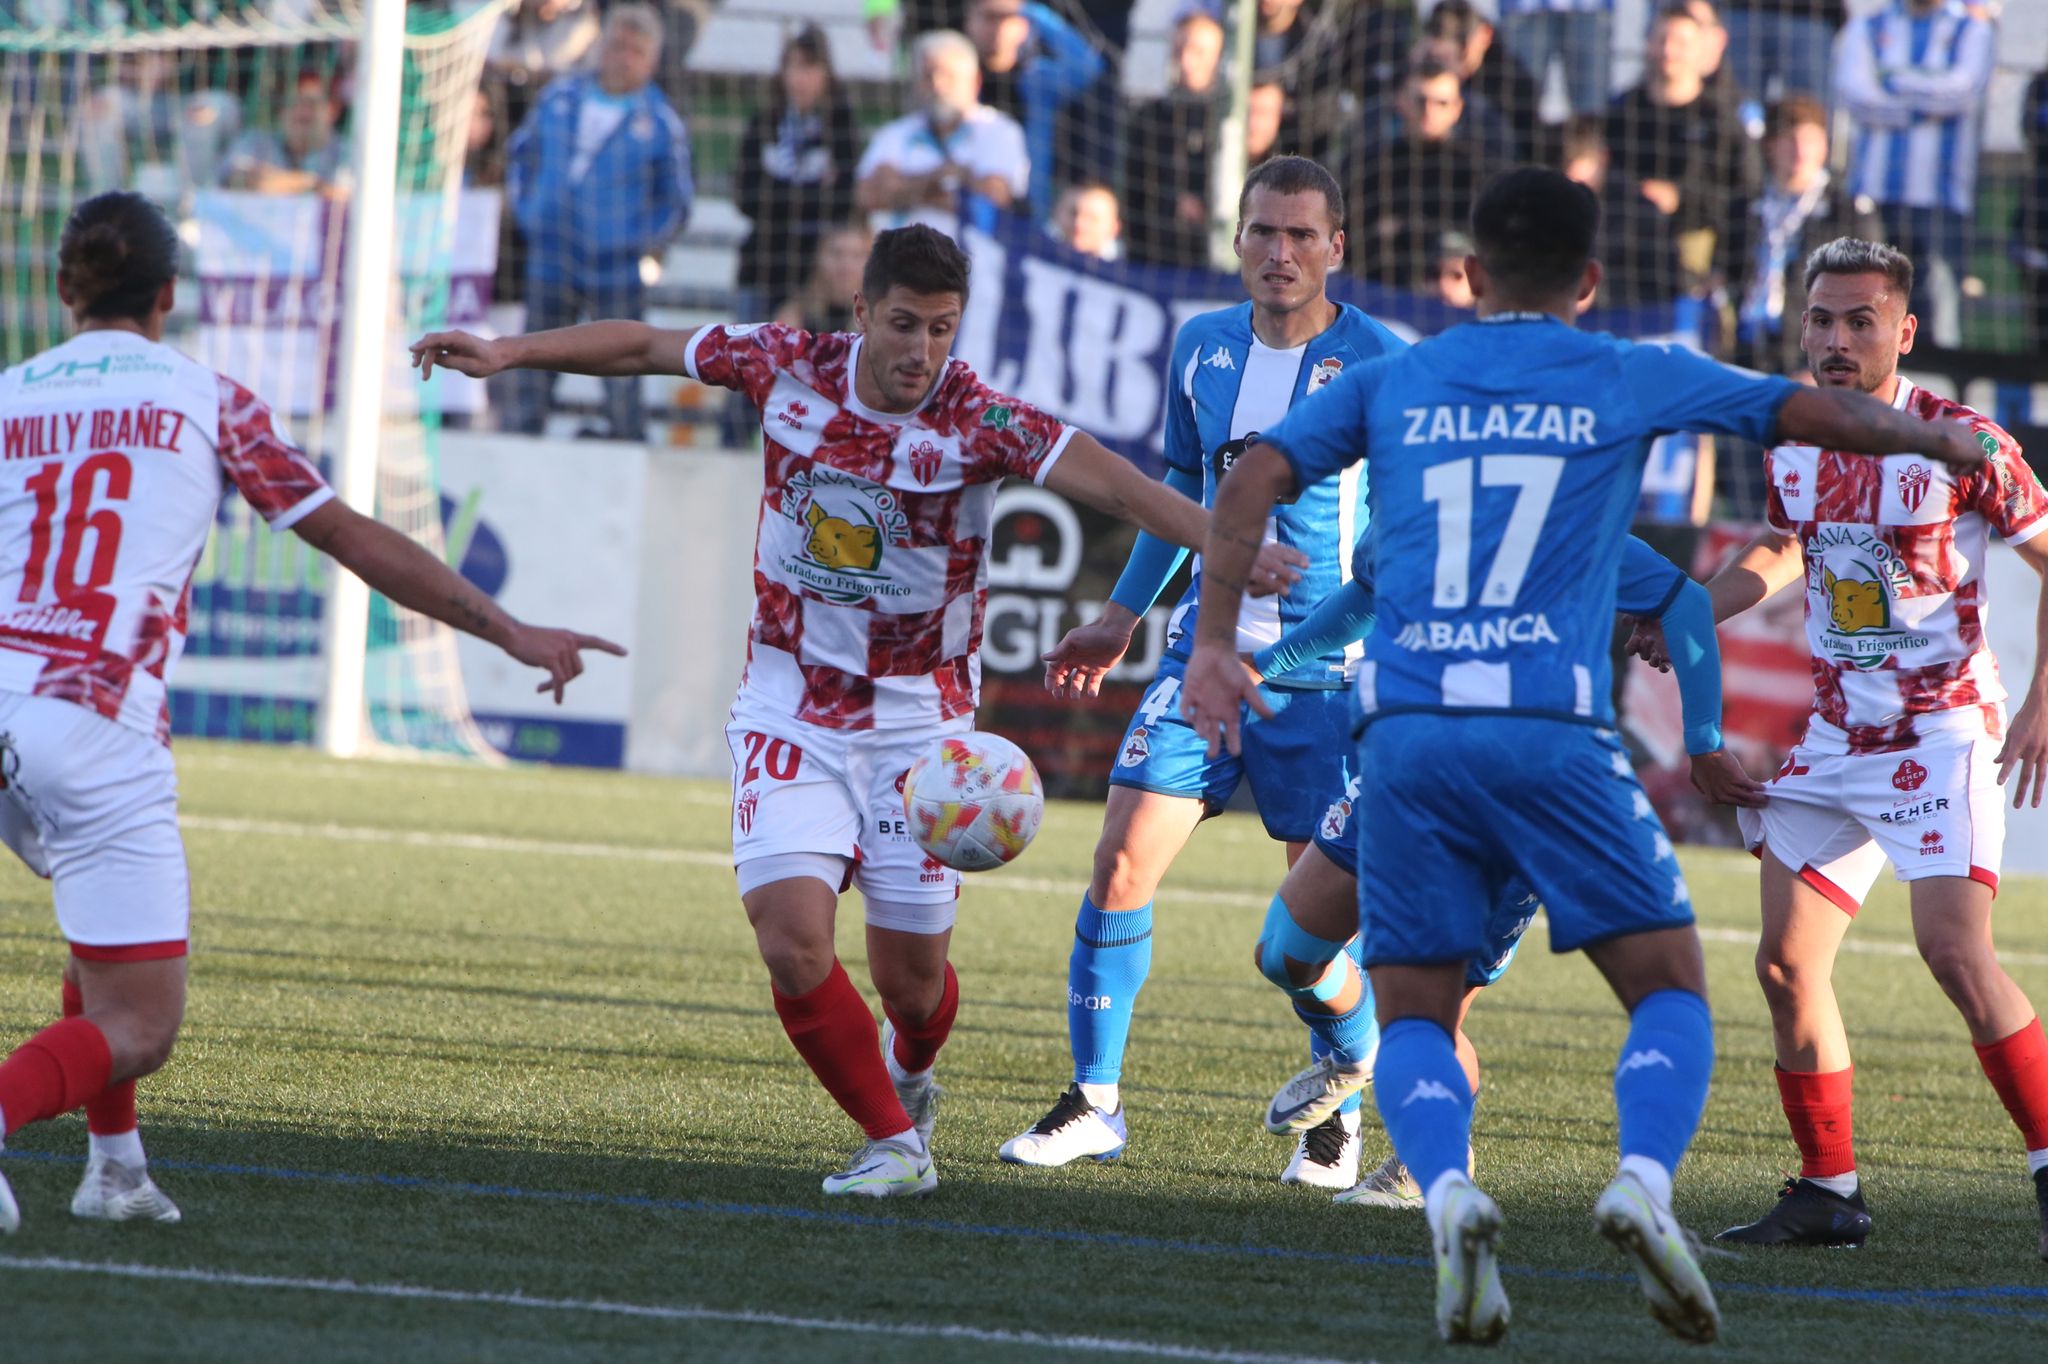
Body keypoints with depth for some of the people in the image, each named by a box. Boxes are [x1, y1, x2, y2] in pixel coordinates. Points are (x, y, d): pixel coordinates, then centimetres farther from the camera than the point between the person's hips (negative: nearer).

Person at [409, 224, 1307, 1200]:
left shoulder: (980, 423, -16)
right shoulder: (789, 368, -8)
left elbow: (1116, 485, -26)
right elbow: (644, 347, 6)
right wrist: (506, 353, 7)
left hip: (917, 720, -1)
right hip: (789, 707, 1)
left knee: (910, 971, 3)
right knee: (791, 937, -16)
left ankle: (908, 1074, 41)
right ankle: (895, 1143, 1)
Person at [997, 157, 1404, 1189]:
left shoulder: (1378, 366, -8)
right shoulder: (1203, 348, 7)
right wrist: (1123, 614, 26)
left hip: (1323, 671, -4)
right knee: (1120, 865, -6)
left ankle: (1340, 1114, 19)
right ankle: (1094, 1099, 6)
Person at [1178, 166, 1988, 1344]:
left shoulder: (1392, 383, 16)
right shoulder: (1629, 382, 11)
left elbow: (1253, 483, 6)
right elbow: (1813, 414, 13)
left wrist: (1215, 647, 6)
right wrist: (1942, 440, 30)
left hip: (1408, 730, 2)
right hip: (1555, 732, -2)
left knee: (1414, 1018, 11)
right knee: (1674, 993, 7)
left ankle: (1447, 1187, -20)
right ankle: (1645, 1178, -21)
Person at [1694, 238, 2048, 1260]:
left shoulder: (1960, 443, -13)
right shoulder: (1791, 446, 4)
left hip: (1943, 734, -6)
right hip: (1833, 741, 6)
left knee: (1954, 948, -21)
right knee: (1785, 964, 1)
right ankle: (1827, 1194, 12)